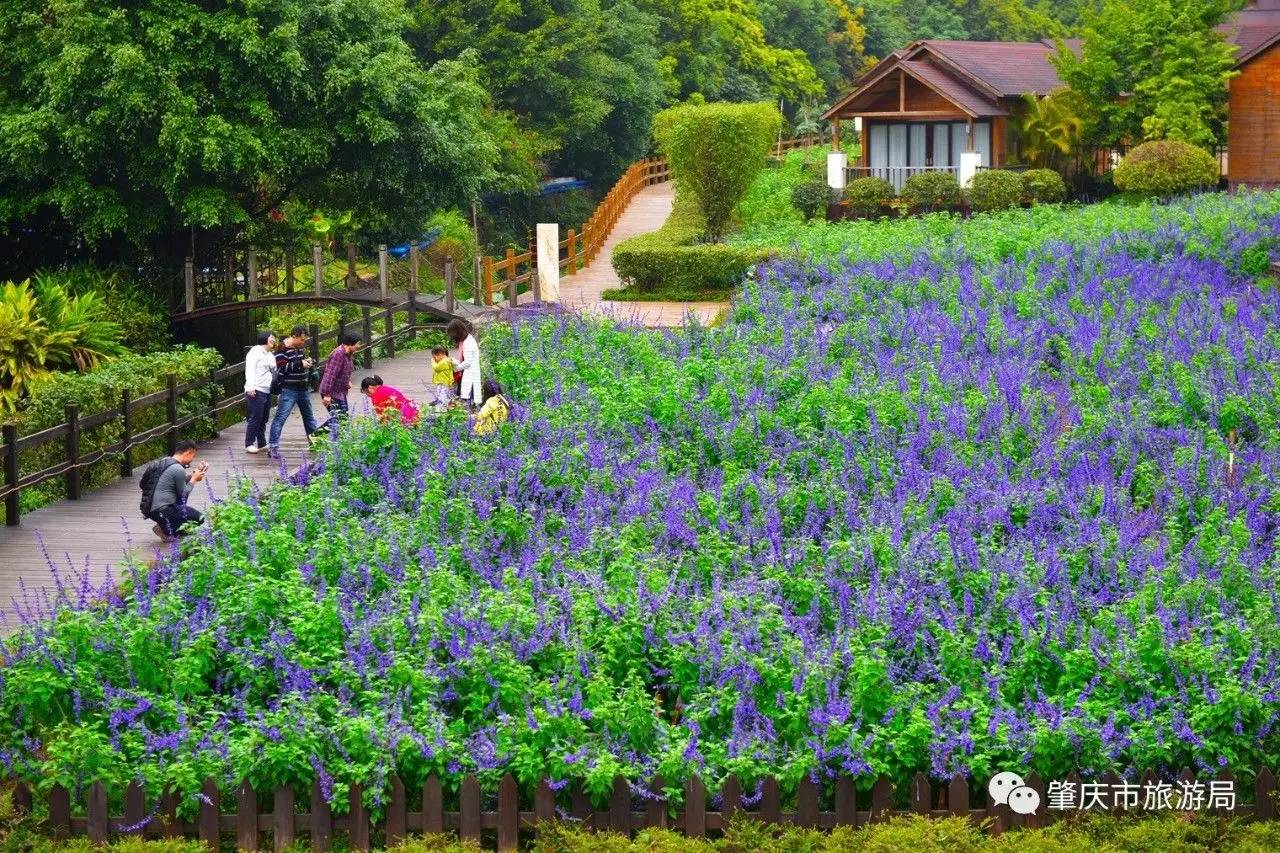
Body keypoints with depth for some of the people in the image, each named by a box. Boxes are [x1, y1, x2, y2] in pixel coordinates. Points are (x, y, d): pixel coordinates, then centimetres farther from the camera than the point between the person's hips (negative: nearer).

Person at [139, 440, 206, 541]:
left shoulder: (164, 461, 11)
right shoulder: (178, 469, -17)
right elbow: (183, 493, -5)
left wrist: (194, 474, 18)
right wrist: (194, 479, 7)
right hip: (161, 512, -9)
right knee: (199, 517, 2)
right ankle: (167, 530, -3)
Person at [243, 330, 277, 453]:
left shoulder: (271, 355, 21)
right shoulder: (255, 351, -5)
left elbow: (274, 373, 24)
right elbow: (250, 369, -13)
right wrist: (250, 387, -22)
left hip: (267, 391, 8)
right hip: (256, 391, -8)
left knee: (263, 419, 10)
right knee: (255, 418, -7)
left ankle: (262, 444, 16)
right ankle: (249, 444, -1)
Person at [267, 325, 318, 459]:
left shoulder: (301, 347, 8)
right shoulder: (283, 350, -15)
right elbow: (282, 368, -22)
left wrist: (307, 362, 2)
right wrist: (300, 364, -23)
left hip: (303, 388, 8)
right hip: (289, 389, -8)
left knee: (309, 416, 19)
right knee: (281, 417, -12)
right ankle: (273, 446, -14)